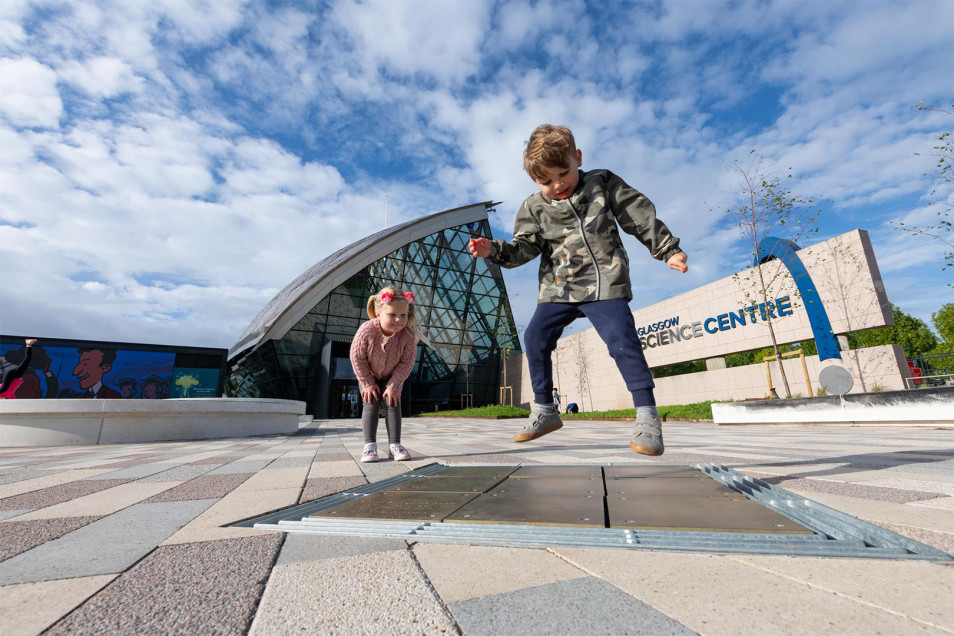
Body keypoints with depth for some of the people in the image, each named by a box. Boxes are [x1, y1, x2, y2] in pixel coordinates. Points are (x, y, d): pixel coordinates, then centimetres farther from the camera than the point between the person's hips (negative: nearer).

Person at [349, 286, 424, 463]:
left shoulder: (408, 335, -33)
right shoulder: (366, 330, -36)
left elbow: (407, 361, -21)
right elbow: (357, 356, -22)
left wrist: (394, 385, -18)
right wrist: (367, 383, -16)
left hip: (392, 376, 1)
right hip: (369, 375, 0)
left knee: (393, 405, -4)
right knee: (371, 406, -6)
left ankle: (394, 445, 1)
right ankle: (370, 445, -1)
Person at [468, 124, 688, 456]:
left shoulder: (603, 184, 3)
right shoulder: (534, 208, 5)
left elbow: (641, 217, 7)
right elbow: (526, 247, -3)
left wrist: (669, 249, 7)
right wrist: (494, 249, -20)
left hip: (605, 283, -2)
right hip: (558, 288, 3)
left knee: (621, 338, -18)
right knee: (535, 337, -6)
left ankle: (647, 417, -4)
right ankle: (544, 410, 10)